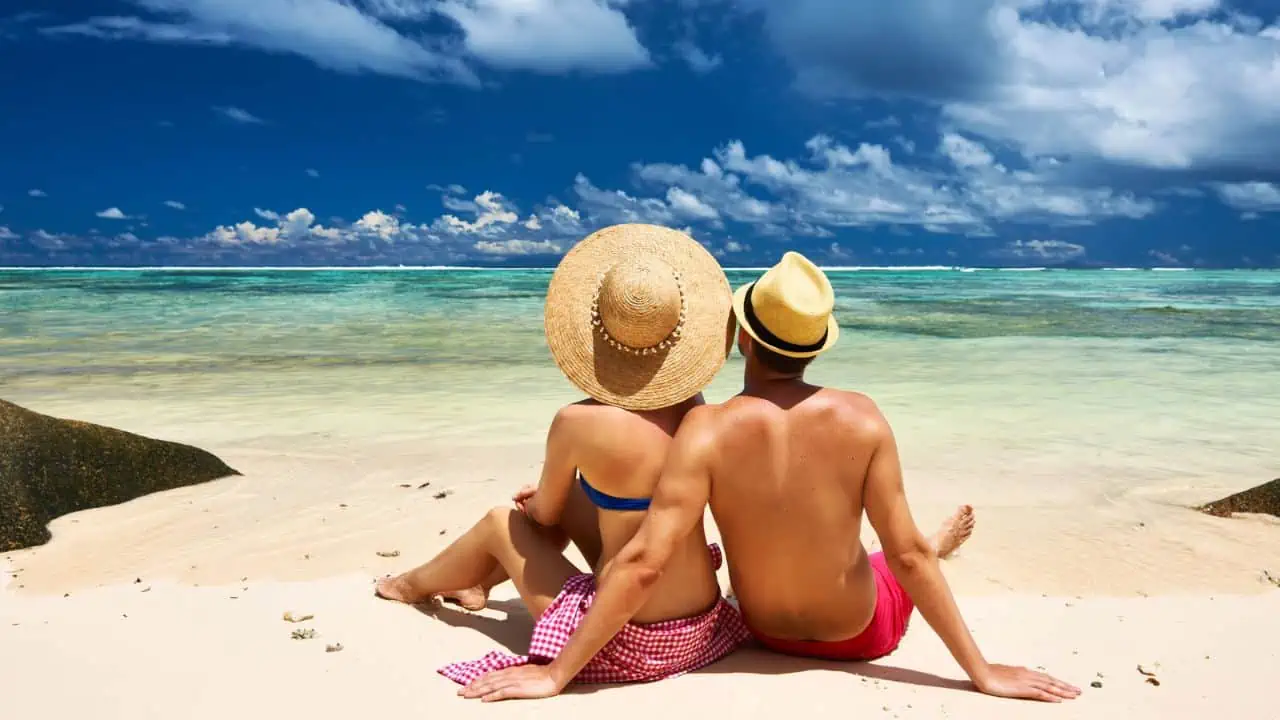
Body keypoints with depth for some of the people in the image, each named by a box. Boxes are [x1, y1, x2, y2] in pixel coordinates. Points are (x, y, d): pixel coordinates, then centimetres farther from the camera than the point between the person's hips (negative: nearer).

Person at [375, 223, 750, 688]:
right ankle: (481, 582, 49)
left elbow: (545, 516, 0)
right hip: (702, 627, 5)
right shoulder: (695, 408, -3)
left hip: (627, 643, -5)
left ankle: (415, 584, 50)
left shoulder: (577, 422, -20)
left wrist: (537, 501, 24)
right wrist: (550, 495, 25)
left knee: (500, 523, 18)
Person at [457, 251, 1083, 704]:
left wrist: (553, 674, -25)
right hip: (860, 633, 0)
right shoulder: (861, 418, -24)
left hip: (765, 630, 1)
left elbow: (643, 565, -31)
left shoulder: (707, 429, -27)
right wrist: (983, 672, -8)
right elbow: (908, 556, -19)